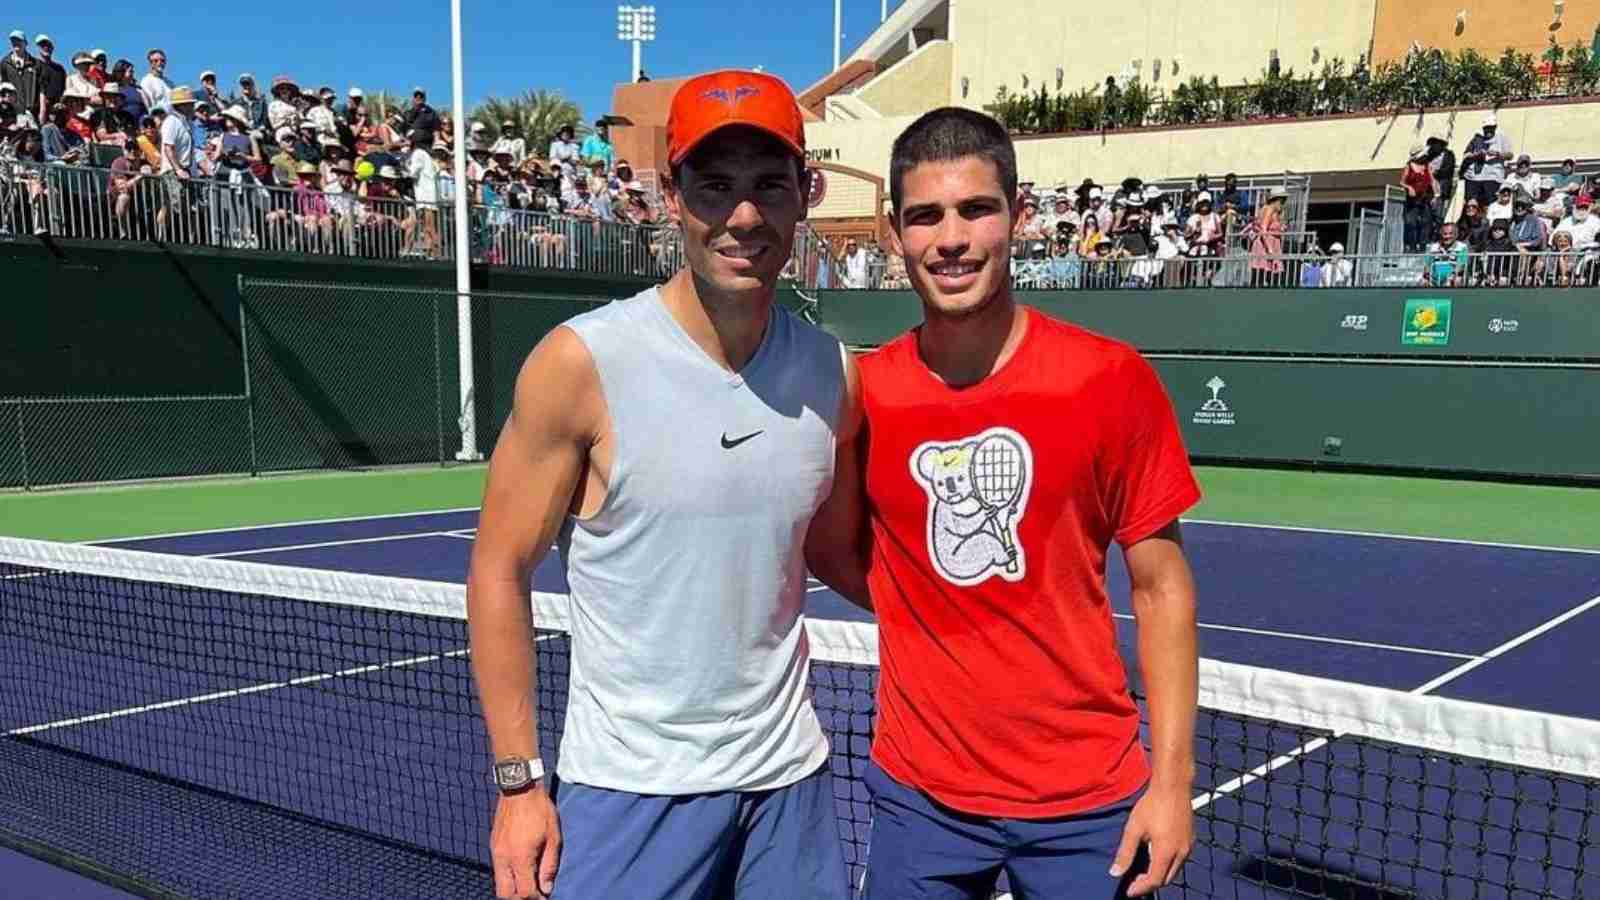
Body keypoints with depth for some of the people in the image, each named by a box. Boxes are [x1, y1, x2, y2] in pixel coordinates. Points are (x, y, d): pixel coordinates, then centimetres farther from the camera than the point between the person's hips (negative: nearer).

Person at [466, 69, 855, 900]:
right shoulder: (582, 363, -14)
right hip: (628, 789, -3)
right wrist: (518, 780, -8)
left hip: (788, 778, 4)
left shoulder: (833, 376, -3)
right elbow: (500, 571, -8)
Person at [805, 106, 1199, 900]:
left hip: (1090, 799, -1)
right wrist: (939, 628, -2)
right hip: (918, 795, 2)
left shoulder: (1111, 379, -10)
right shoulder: (860, 391, -5)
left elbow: (1160, 586, -6)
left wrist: (1171, 779, -9)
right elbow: (835, 552, 9)